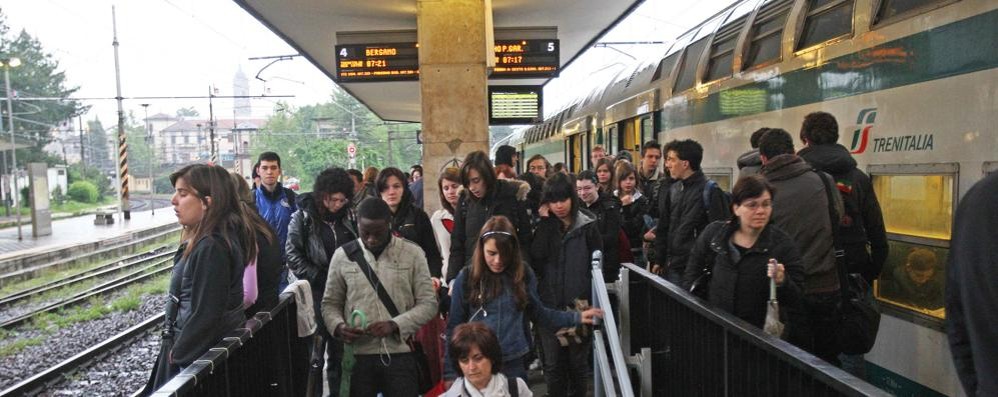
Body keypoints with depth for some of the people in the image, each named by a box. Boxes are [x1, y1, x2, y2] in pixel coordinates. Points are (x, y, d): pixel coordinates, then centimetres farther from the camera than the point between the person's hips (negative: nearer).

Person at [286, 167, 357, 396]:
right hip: (316, 292, -3)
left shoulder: (350, 216, 5)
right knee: (315, 346, -2)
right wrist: (318, 278, -11)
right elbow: (293, 255, -6)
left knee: (340, 347, 10)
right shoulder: (303, 216, -5)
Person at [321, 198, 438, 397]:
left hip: (401, 354, -1)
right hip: (357, 355, 1)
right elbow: (330, 303, 12)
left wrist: (394, 325, -14)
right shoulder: (342, 255, 5)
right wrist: (338, 326, -9)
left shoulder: (412, 253, 0)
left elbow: (428, 303, 0)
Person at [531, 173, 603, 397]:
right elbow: (535, 257, -12)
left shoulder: (588, 226, -1)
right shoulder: (544, 226, 4)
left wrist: (589, 299, -10)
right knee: (553, 363, 6)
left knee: (578, 362, 10)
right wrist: (545, 222, -12)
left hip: (580, 305, -1)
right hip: (550, 305, 1)